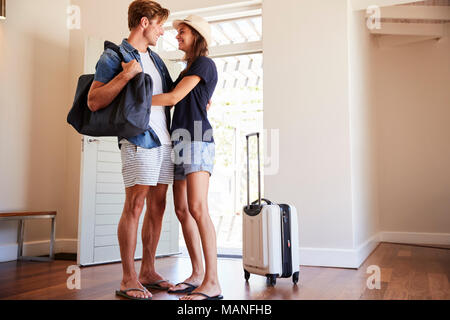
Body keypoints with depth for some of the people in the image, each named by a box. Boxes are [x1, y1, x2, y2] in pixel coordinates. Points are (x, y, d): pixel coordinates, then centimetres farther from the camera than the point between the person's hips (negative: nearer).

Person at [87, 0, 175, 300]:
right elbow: (94, 102, -10)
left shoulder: (155, 59, 21)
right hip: (139, 140, -7)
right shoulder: (113, 56, -1)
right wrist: (125, 74, -18)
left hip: (165, 142, 8)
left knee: (157, 207, 8)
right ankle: (128, 278, 2)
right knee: (135, 206, -8)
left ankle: (149, 271, 17)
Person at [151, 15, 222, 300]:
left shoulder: (204, 63, -2)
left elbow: (174, 97, -10)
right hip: (180, 142, 9)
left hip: (197, 140, -9)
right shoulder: (188, 70, 24)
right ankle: (197, 275, 9)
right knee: (182, 210, 3)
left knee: (197, 208, -19)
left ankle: (212, 283, -19)